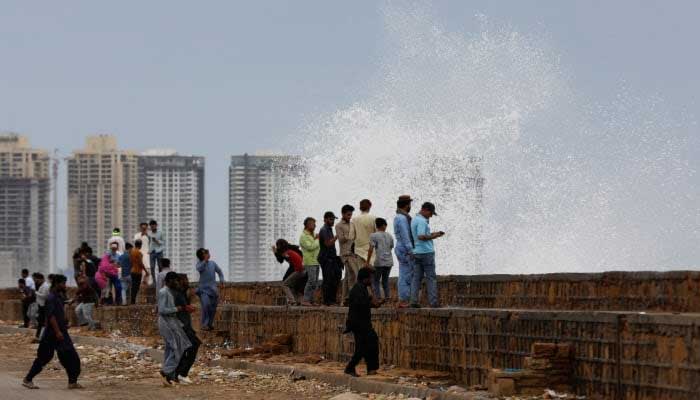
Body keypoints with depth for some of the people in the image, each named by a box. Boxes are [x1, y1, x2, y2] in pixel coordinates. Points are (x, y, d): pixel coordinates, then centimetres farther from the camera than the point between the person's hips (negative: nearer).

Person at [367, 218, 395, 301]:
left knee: (375, 281, 2)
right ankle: (387, 297, 8)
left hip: (379, 262, -5)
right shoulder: (389, 236, 12)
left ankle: (378, 298, -10)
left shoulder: (374, 236, -3)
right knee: (385, 280, 15)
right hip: (389, 262, 5)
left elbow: (371, 249, -9)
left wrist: (367, 262, -6)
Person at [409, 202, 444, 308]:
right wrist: (433, 236, -11)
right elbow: (421, 236, -23)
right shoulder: (422, 221, -13)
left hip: (416, 252, 8)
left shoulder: (414, 220, 17)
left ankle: (414, 301, -2)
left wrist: (431, 234, 15)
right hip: (426, 252, -8)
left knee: (416, 277, 5)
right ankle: (433, 302, -4)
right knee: (431, 278, -3)